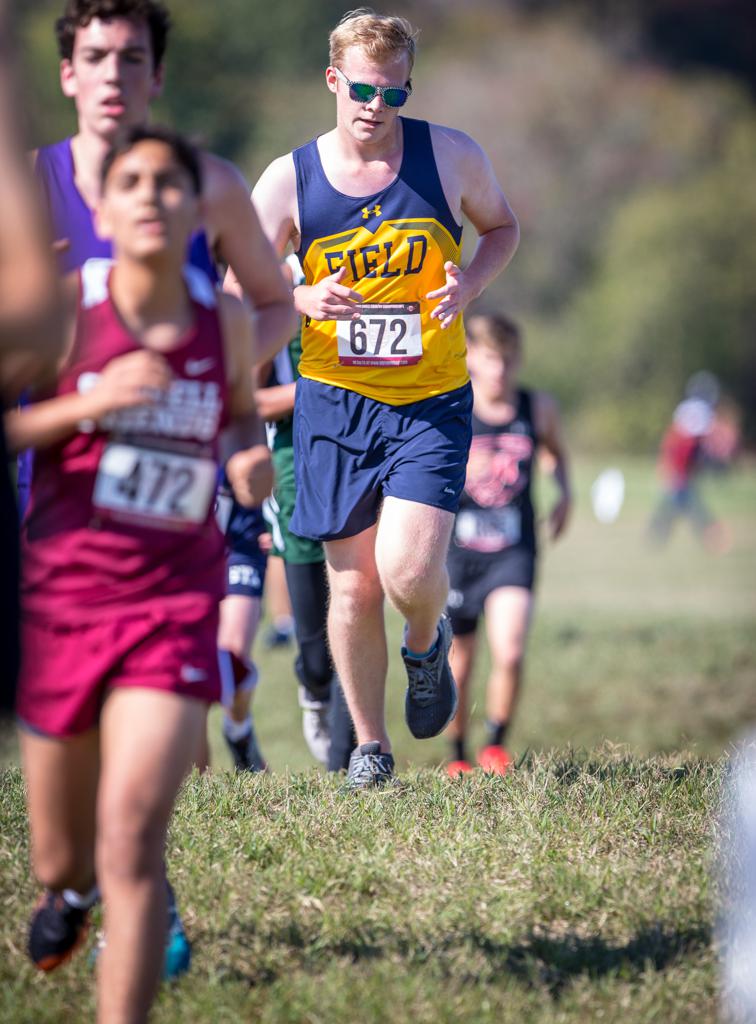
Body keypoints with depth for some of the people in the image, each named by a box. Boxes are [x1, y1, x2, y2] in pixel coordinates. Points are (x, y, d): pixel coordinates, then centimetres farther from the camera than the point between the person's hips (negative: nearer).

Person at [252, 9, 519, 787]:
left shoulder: (451, 157, -3)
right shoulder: (289, 180, -3)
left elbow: (501, 227, 14)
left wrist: (470, 284, -7)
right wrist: (302, 301, -21)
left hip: (432, 401, -1)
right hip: (334, 400, 1)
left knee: (410, 571, -17)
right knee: (352, 584, 3)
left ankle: (426, 646, 20)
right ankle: (368, 744, 22)